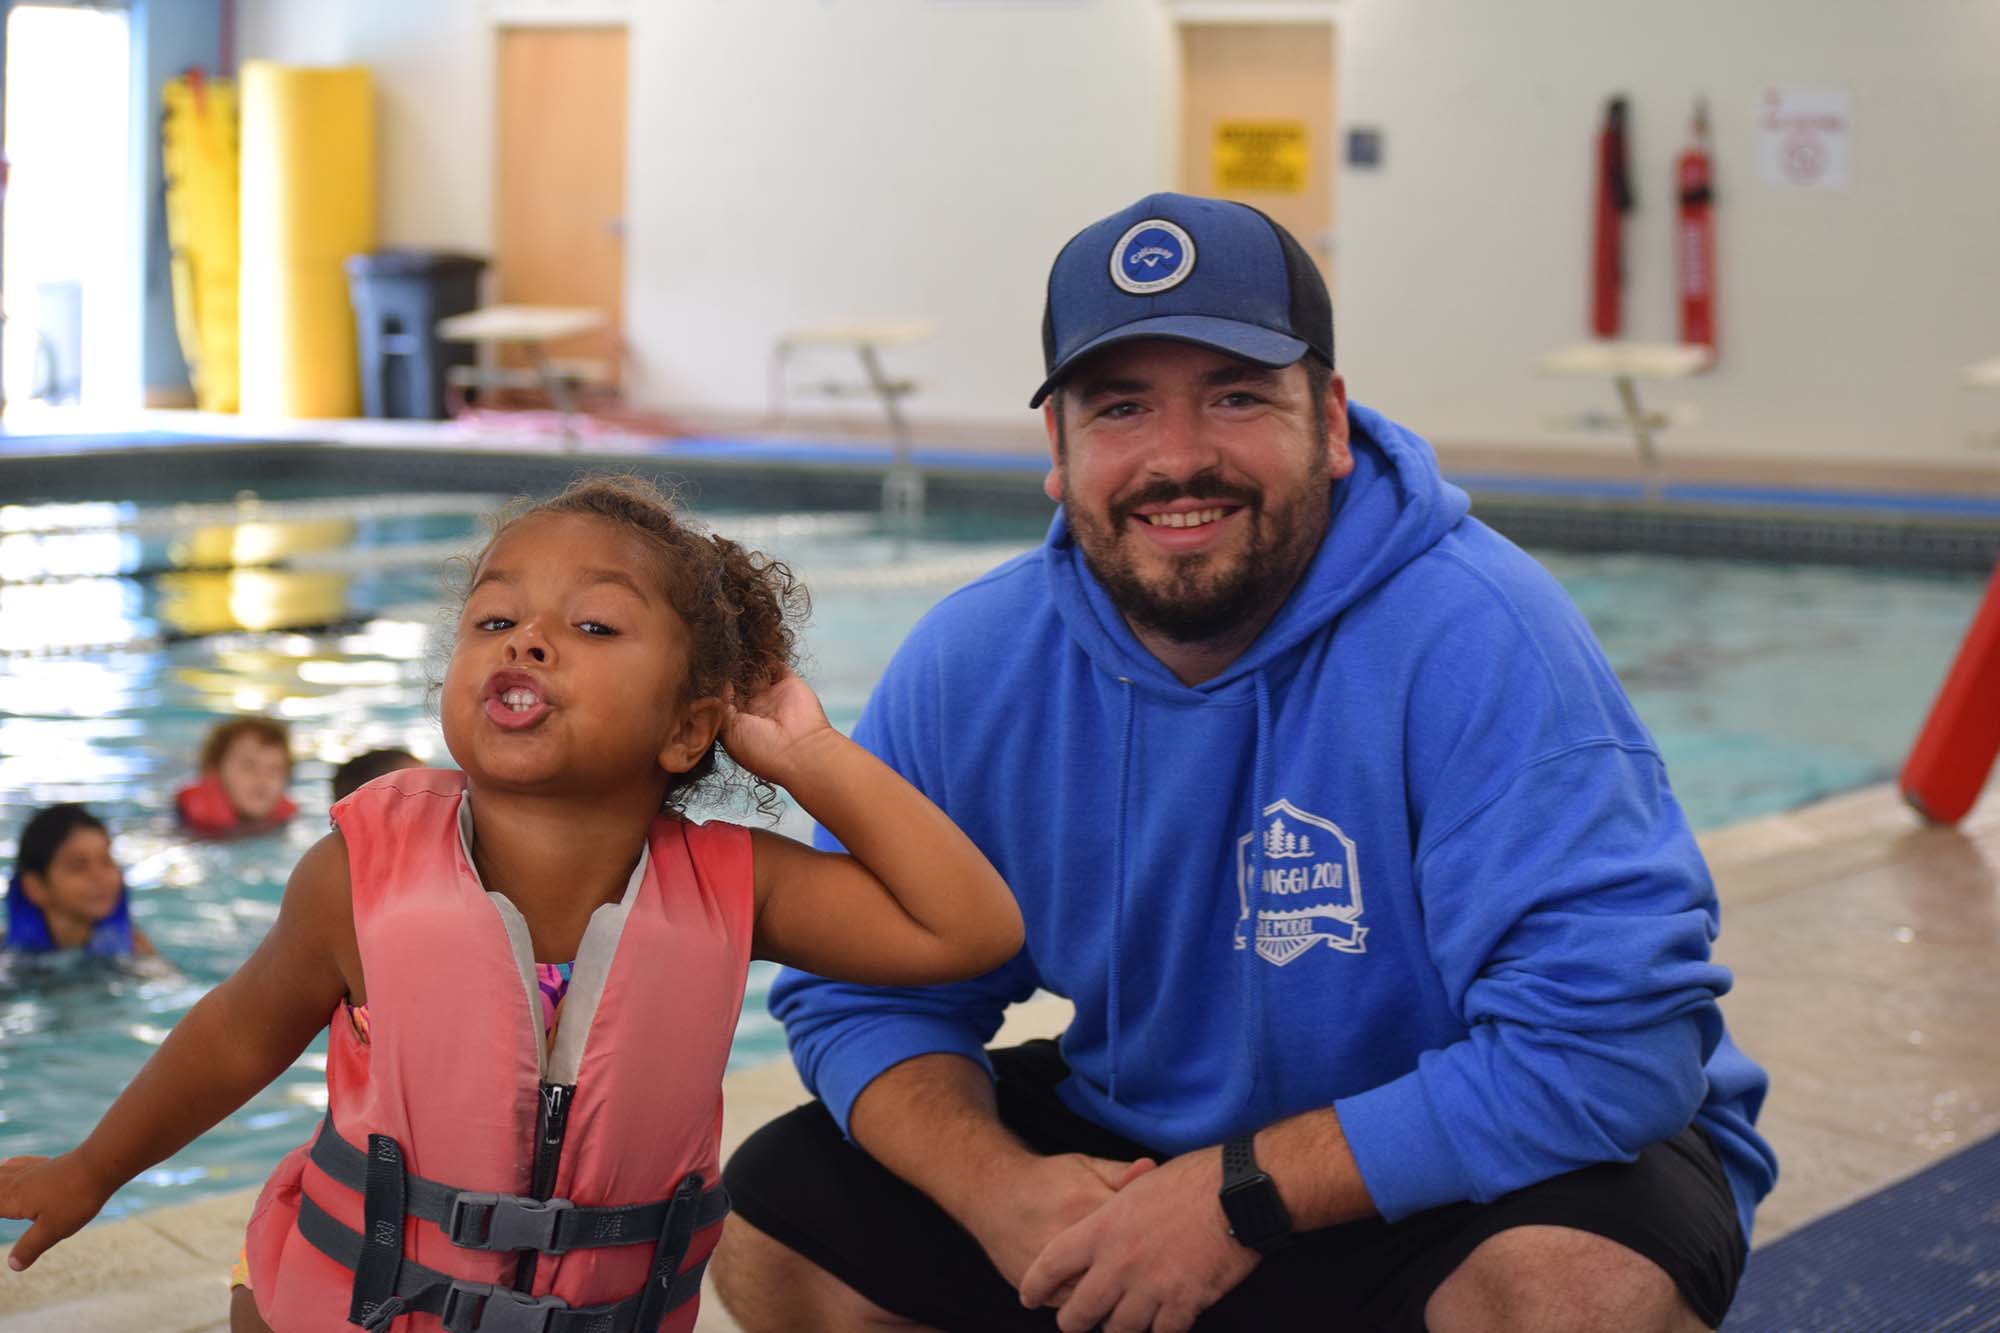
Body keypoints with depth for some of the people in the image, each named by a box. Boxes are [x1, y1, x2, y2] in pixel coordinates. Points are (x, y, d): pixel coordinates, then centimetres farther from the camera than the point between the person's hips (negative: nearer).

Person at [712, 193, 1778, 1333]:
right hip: (1137, 1143, 5)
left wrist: (1244, 1196, -31)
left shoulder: (1480, 640, -26)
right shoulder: (972, 668, -9)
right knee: (772, 1225, -5)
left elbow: (1611, 1039, -32)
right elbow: (859, 992, 0)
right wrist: (997, 1188, -22)